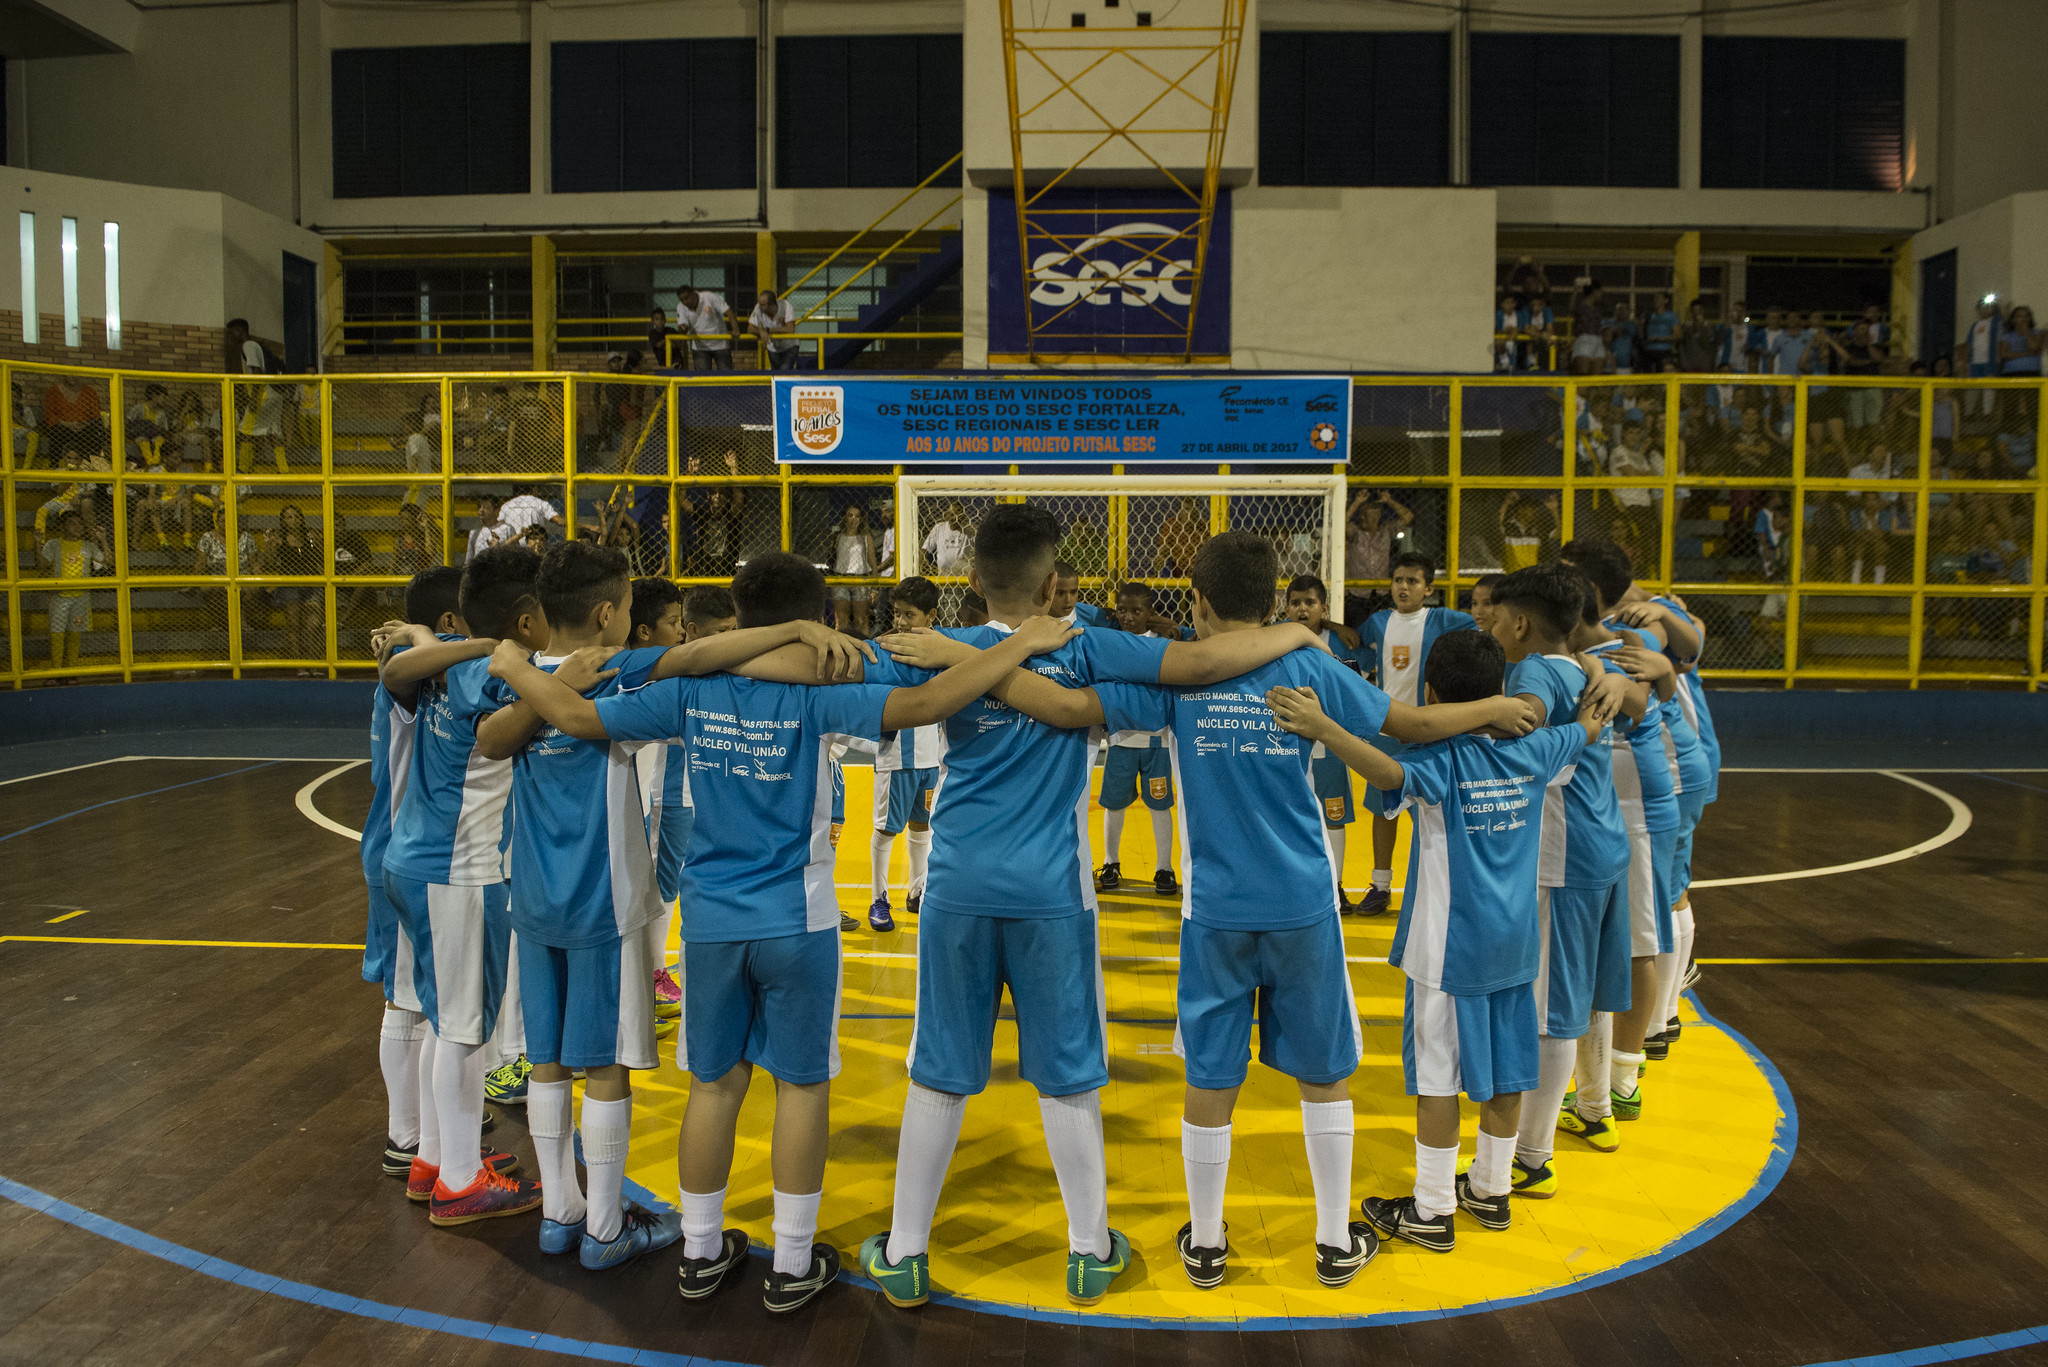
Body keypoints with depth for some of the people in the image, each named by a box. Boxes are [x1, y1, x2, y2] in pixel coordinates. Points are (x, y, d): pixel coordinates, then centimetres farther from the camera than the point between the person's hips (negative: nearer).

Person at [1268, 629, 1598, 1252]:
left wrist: (1323, 728, -51)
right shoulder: (1532, 751, 0)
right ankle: (1491, 1188, 31)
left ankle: (1433, 1211, 11)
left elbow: (1390, 772, -40)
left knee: (1437, 1073, 2)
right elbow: (1590, 724, 19)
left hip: (1448, 948, -6)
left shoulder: (1438, 760, -17)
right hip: (1515, 943, 6)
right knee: (1506, 1068, 15)